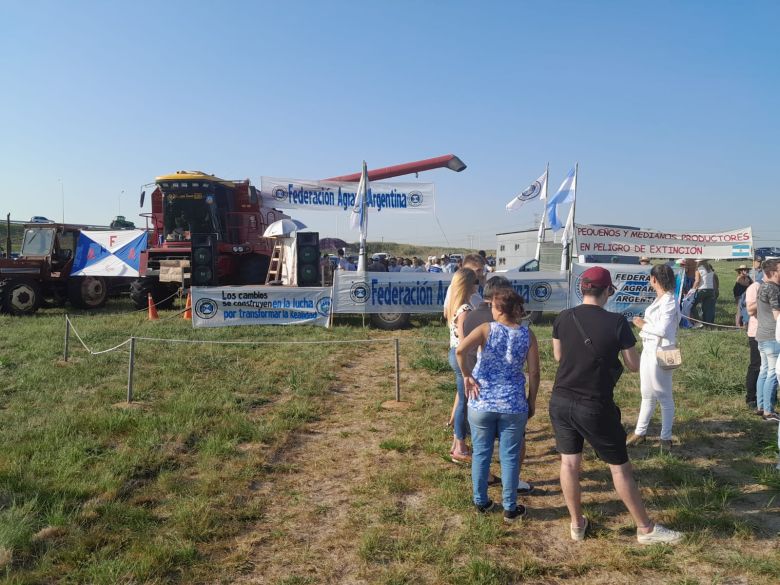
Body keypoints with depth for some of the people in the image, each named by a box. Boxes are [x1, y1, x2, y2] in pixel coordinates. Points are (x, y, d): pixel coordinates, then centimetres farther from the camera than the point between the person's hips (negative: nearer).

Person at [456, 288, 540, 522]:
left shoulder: (486, 329, -8)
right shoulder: (527, 335, -2)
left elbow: (460, 350, -24)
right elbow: (534, 372, -1)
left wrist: (467, 376, -11)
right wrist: (532, 401, 10)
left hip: (481, 403, -1)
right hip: (513, 405, 1)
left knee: (481, 454, 14)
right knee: (510, 457, 11)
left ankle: (481, 502, 27)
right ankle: (510, 508, 21)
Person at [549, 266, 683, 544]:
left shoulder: (563, 318, -3)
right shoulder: (617, 322, -13)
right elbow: (634, 365, -4)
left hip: (561, 401, 3)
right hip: (595, 406, -3)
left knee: (569, 461, 14)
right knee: (620, 466, 11)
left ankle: (577, 524, 26)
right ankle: (646, 529, 26)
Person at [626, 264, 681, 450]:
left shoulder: (669, 301, -17)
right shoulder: (659, 299, 10)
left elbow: (662, 329, -24)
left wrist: (643, 325, -12)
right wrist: (643, 323, 0)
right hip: (648, 351, 9)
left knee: (664, 396, 5)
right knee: (647, 394, 17)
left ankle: (666, 437, 17)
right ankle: (640, 433, 28)